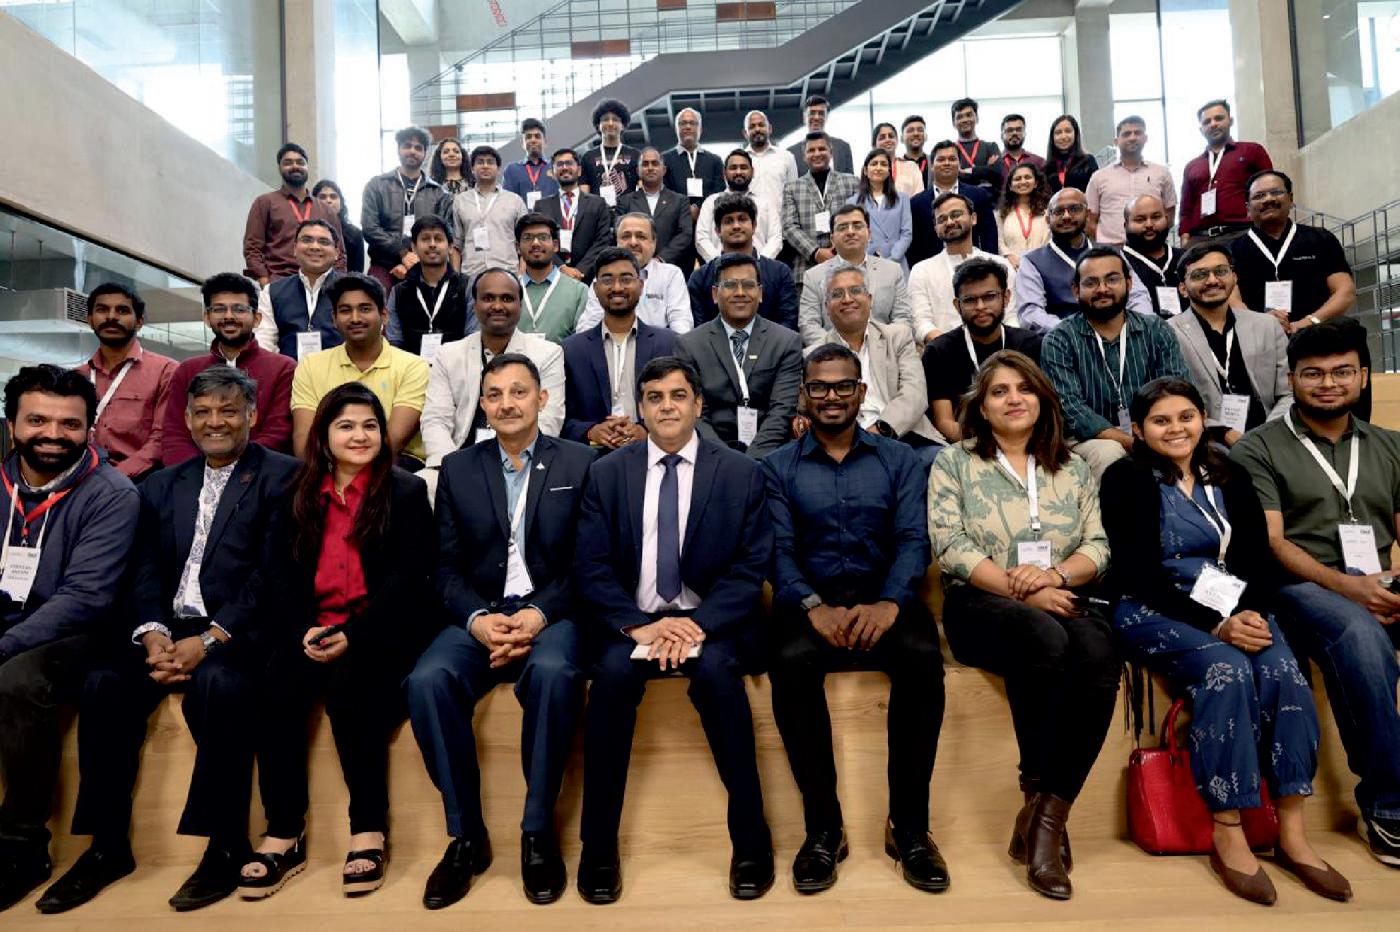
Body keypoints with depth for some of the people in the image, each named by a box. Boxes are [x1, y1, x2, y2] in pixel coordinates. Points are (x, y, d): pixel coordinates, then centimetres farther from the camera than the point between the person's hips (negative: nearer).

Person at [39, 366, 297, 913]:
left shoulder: (281, 477, 0)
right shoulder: (162, 486, 19)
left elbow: (272, 575, -10)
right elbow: (145, 574, 10)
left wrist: (209, 640, -19)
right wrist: (154, 636, -9)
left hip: (238, 631, -5)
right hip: (169, 627, 5)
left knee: (218, 683, -33)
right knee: (104, 682, -19)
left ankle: (226, 847, -18)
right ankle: (108, 846, -4)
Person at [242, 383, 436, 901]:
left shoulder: (407, 491, 2)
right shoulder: (300, 494, 15)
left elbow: (408, 578, -6)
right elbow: (286, 573, 11)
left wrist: (352, 635, -17)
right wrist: (304, 630, -8)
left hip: (383, 628, -3)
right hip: (313, 628, 4)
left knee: (347, 690, -30)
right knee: (276, 695, -24)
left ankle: (370, 830, -17)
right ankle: (284, 835, -15)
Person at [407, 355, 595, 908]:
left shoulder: (579, 463, 6)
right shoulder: (457, 469, 12)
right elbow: (447, 567, 6)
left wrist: (540, 614, -17)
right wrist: (477, 619, -14)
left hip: (551, 614, -2)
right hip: (478, 617, 3)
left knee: (552, 673, -35)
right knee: (426, 681, -27)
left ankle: (538, 832, -16)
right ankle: (466, 834, -10)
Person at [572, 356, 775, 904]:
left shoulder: (741, 473, 4)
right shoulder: (606, 473, 7)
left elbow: (751, 566, -2)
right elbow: (590, 568, 0)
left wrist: (700, 623, -17)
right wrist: (639, 626, -16)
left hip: (712, 622, -1)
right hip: (632, 621, 1)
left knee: (716, 670, -31)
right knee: (613, 672, -29)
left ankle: (751, 839, -15)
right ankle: (598, 847, -15)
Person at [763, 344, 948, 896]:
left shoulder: (900, 461, 14)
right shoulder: (778, 467, 12)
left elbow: (913, 540, 1)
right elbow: (779, 550, 0)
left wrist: (888, 603, -20)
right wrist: (814, 606, -20)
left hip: (882, 596, 1)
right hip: (811, 598, 0)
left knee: (922, 656, -31)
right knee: (792, 661, -33)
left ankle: (909, 825, -15)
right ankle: (823, 825, -17)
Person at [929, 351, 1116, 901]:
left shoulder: (1073, 467, 18)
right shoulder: (954, 463, 8)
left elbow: (1097, 547, 9)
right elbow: (952, 550, -4)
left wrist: (1053, 575, -12)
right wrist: (1019, 590, -14)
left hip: (1063, 601, 3)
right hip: (982, 602, -3)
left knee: (1097, 654, -31)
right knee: (1046, 638, -36)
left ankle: (1044, 818, -22)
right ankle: (1039, 799, -17)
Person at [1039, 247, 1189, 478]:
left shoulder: (1156, 331, 8)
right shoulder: (1059, 341, -3)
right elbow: (1070, 408, -14)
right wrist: (1133, 442, -25)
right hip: (1090, 439, -2)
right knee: (1109, 452, -33)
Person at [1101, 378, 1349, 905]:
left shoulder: (1230, 479, 14)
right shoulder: (1126, 480, -1)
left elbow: (1260, 560, 8)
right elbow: (1138, 574, -10)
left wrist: (1253, 614, -13)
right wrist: (1214, 624, -19)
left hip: (1235, 610, 5)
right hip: (1154, 612, -4)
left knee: (1284, 673, -24)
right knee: (1226, 669, -31)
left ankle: (1292, 835, -17)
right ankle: (1227, 836, -23)